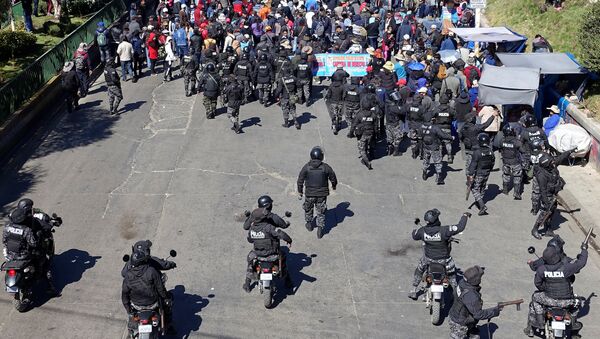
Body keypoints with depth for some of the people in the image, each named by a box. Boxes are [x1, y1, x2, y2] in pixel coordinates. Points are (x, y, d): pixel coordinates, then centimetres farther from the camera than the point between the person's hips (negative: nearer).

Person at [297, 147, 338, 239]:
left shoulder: (306, 167, -12)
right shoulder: (326, 167, -12)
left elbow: (300, 180, -5)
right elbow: (333, 178, 0)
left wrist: (300, 191, 9)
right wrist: (334, 185, 22)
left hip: (309, 193, 1)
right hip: (322, 194, 0)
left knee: (308, 209, 25)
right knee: (321, 212, 12)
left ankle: (309, 224, 40)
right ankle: (320, 229, 9)